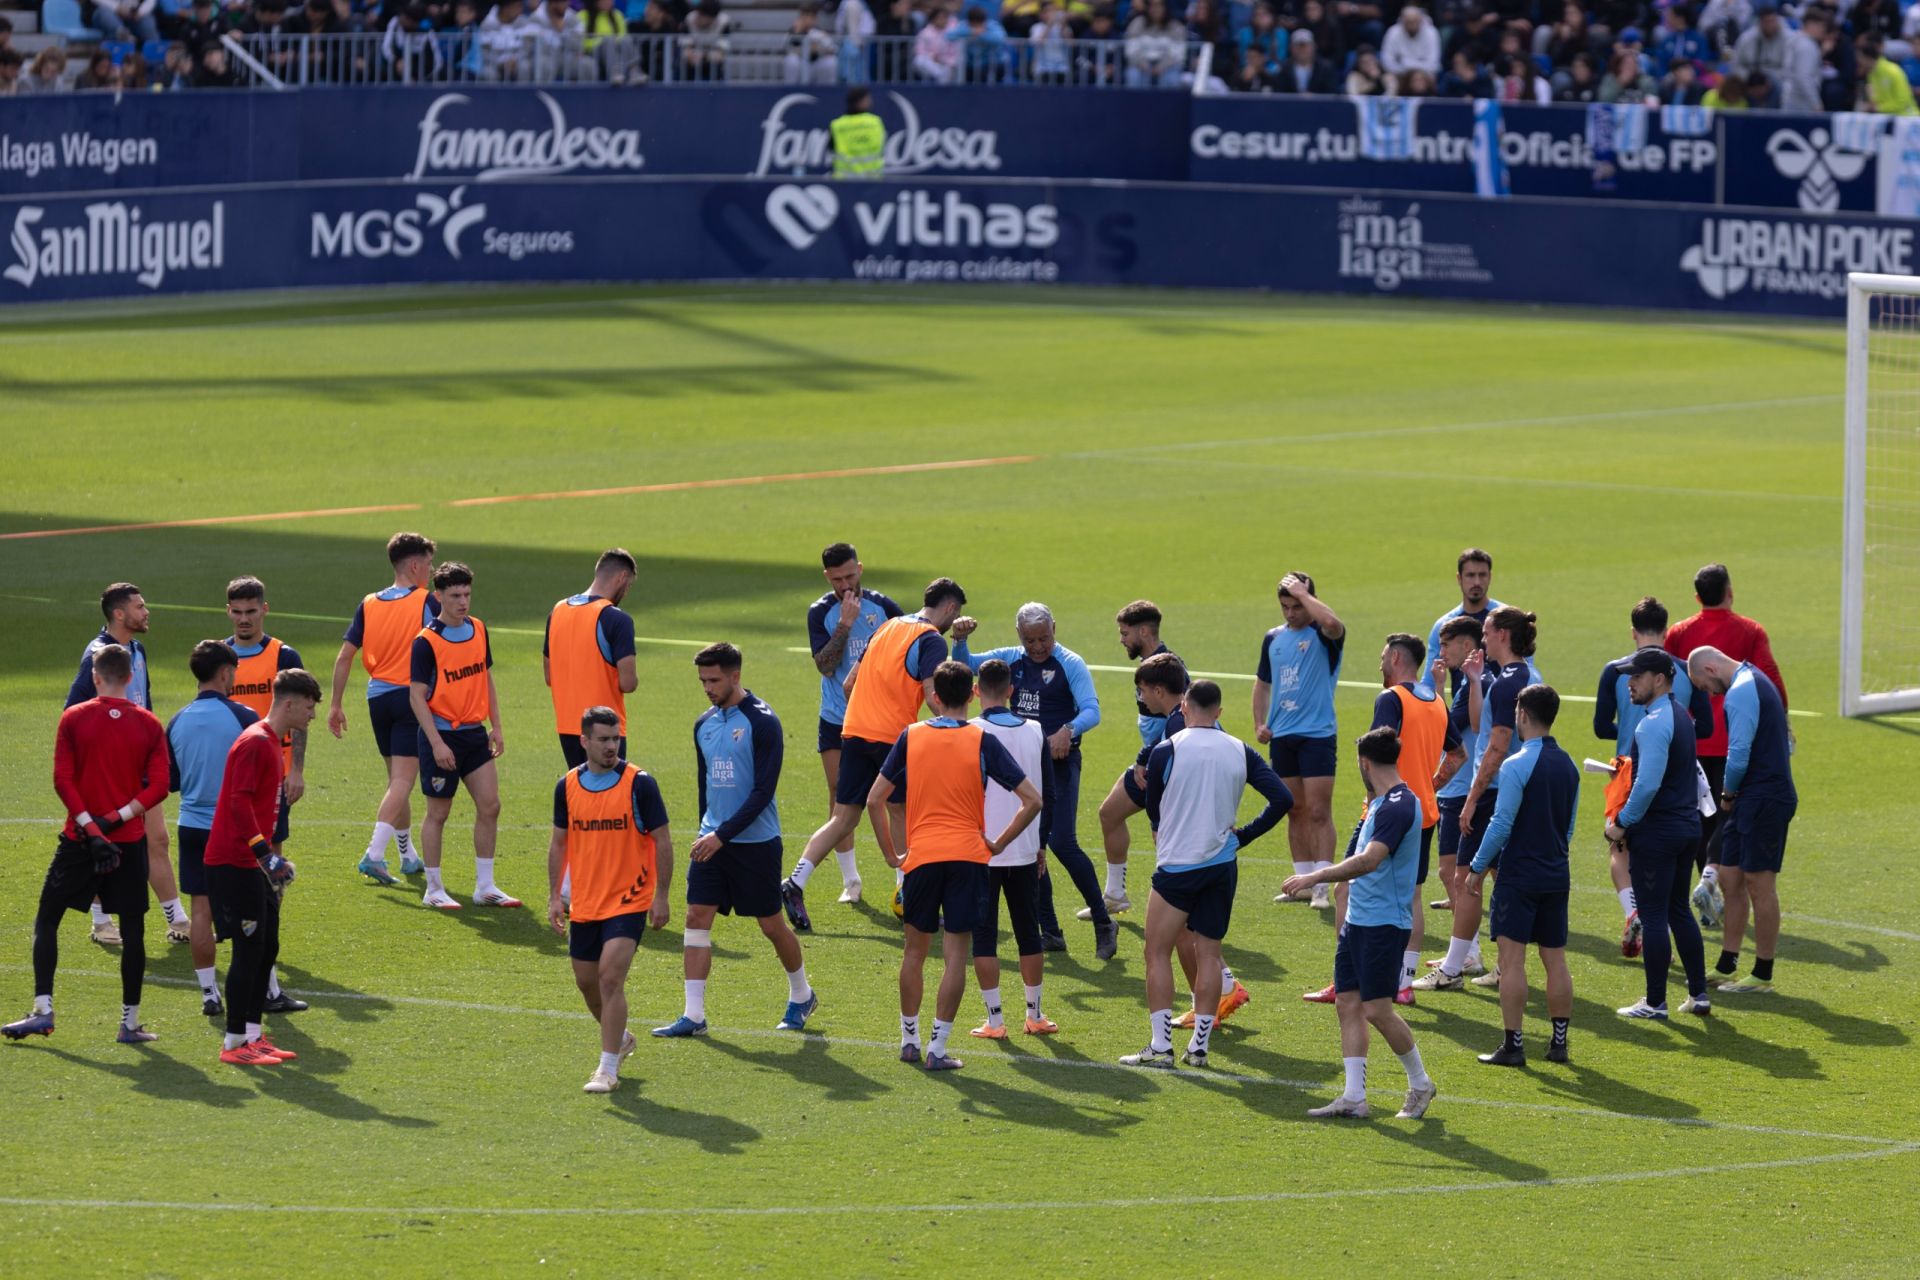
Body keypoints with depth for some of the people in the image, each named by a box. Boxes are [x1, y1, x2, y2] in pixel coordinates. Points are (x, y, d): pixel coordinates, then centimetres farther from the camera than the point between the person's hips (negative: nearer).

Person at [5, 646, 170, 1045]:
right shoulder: (149, 724, 2)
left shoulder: (74, 718, -2)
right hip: (130, 841, 1)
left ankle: (42, 1010, -1)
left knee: (46, 921, 9)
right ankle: (130, 1023, 7)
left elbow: (63, 780, -9)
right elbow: (158, 785, -5)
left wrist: (89, 826, -12)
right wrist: (119, 817, -10)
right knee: (132, 930, 6)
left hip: (79, 839, -1)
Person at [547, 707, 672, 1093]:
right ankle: (620, 1038, 40)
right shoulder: (568, 786, 2)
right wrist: (554, 896, 8)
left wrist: (661, 896, -8)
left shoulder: (639, 783, -10)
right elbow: (559, 841, 13)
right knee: (586, 982, 13)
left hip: (628, 902, -5)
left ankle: (608, 1068, -10)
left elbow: (662, 840, -5)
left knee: (610, 977, -16)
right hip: (584, 904, 5)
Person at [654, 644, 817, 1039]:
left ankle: (801, 995, 28)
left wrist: (723, 835, -21)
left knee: (771, 924, 4)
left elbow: (764, 790, -17)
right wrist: (707, 830, 16)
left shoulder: (762, 722, -12)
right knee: (697, 917, -5)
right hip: (713, 840, 6)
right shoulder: (705, 724, 9)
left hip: (756, 842, -6)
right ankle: (694, 1015, -5)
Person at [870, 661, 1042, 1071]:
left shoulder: (911, 736, 3)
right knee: (955, 954, 2)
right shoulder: (983, 742, -2)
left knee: (915, 949, 18)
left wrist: (890, 853, 10)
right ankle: (937, 1048, -2)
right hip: (968, 855, -1)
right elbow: (1032, 800, -5)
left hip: (920, 855, 1)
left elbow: (875, 798, 2)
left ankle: (909, 1039, 24)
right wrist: (998, 844, 4)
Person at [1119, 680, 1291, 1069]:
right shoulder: (1240, 752, 1)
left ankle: (1160, 1046, -1)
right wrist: (1243, 835, 6)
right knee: (1208, 955, 10)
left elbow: (1153, 811, 5)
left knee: (1158, 953, 5)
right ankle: (1199, 1045, 10)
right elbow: (1283, 799, -3)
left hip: (1176, 866, -4)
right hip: (1223, 866, 4)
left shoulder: (1165, 752, -8)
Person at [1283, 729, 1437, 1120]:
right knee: (1348, 1004, 6)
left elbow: (1369, 860, -31)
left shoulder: (1398, 806, -19)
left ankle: (1420, 1084, 10)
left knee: (1377, 1008, -7)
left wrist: (1316, 876, -33)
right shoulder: (1381, 803, 12)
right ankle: (1353, 1097, 7)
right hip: (1359, 922, 10)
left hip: (1384, 924, -10)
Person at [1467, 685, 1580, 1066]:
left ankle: (1513, 1045, -6)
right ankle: (1559, 1041, 12)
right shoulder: (1568, 766, 9)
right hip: (1557, 876, 7)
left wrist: (1478, 867, -5)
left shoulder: (1517, 766, -14)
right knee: (1555, 959, 10)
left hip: (1519, 874, -7)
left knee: (1511, 957, -4)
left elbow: (1502, 824, -14)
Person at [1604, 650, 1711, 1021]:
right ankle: (1698, 994, 19)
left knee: (1653, 916, -2)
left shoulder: (1654, 724, -19)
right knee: (1679, 910, 17)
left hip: (1656, 832, -10)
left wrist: (1622, 823, -14)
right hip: (1687, 825, 10)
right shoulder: (1680, 716, 12)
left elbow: (1648, 784, -26)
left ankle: (1655, 1002, 2)